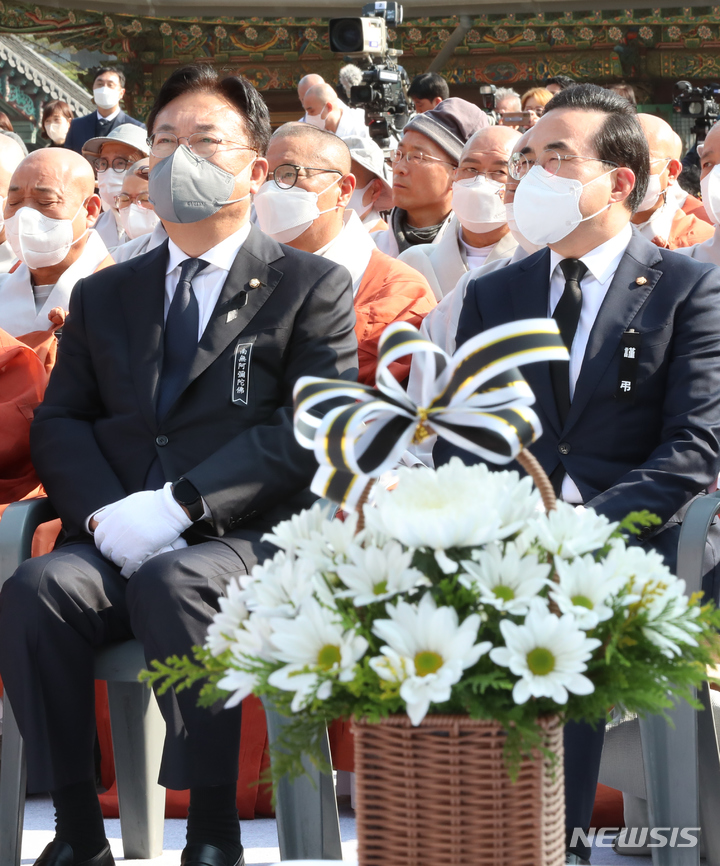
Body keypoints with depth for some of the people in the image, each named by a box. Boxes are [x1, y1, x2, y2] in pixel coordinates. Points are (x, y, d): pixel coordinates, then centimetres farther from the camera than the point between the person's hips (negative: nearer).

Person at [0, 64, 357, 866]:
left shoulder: (312, 287, 9)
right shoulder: (103, 296, 24)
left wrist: (177, 506, -15)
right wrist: (106, 514, -8)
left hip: (251, 540, -3)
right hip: (115, 546, 4)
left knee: (173, 581, -36)